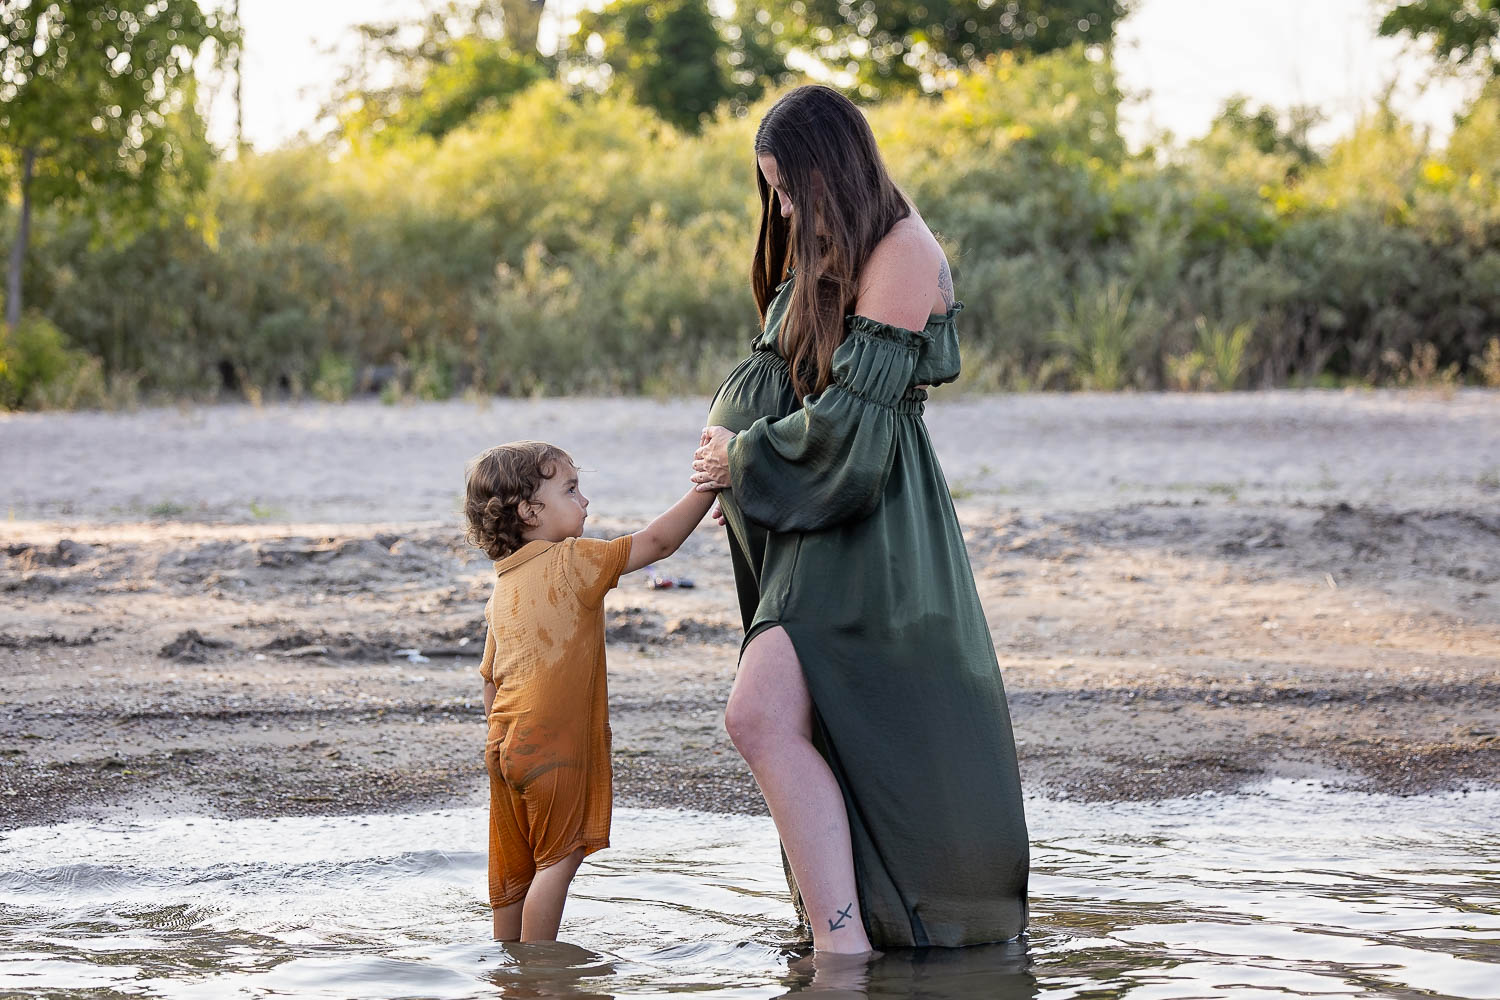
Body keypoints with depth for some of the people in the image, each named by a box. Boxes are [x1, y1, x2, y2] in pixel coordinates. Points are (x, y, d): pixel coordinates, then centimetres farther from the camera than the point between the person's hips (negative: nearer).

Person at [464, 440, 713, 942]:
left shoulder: (502, 588, 14)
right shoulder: (571, 562, -9)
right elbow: (656, 541, -13)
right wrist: (708, 485, -7)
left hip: (506, 746, 8)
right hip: (556, 748, -8)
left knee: (514, 867, 14)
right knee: (557, 860, -3)